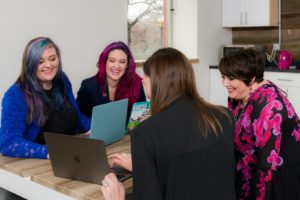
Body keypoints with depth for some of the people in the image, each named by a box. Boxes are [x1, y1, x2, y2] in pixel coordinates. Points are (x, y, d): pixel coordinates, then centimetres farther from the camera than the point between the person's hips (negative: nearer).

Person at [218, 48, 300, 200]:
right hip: (254, 170, 7)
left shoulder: (267, 102, -27)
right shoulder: (237, 95, -2)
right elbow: (234, 137, 7)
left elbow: (268, 157, -27)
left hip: (283, 174, -7)